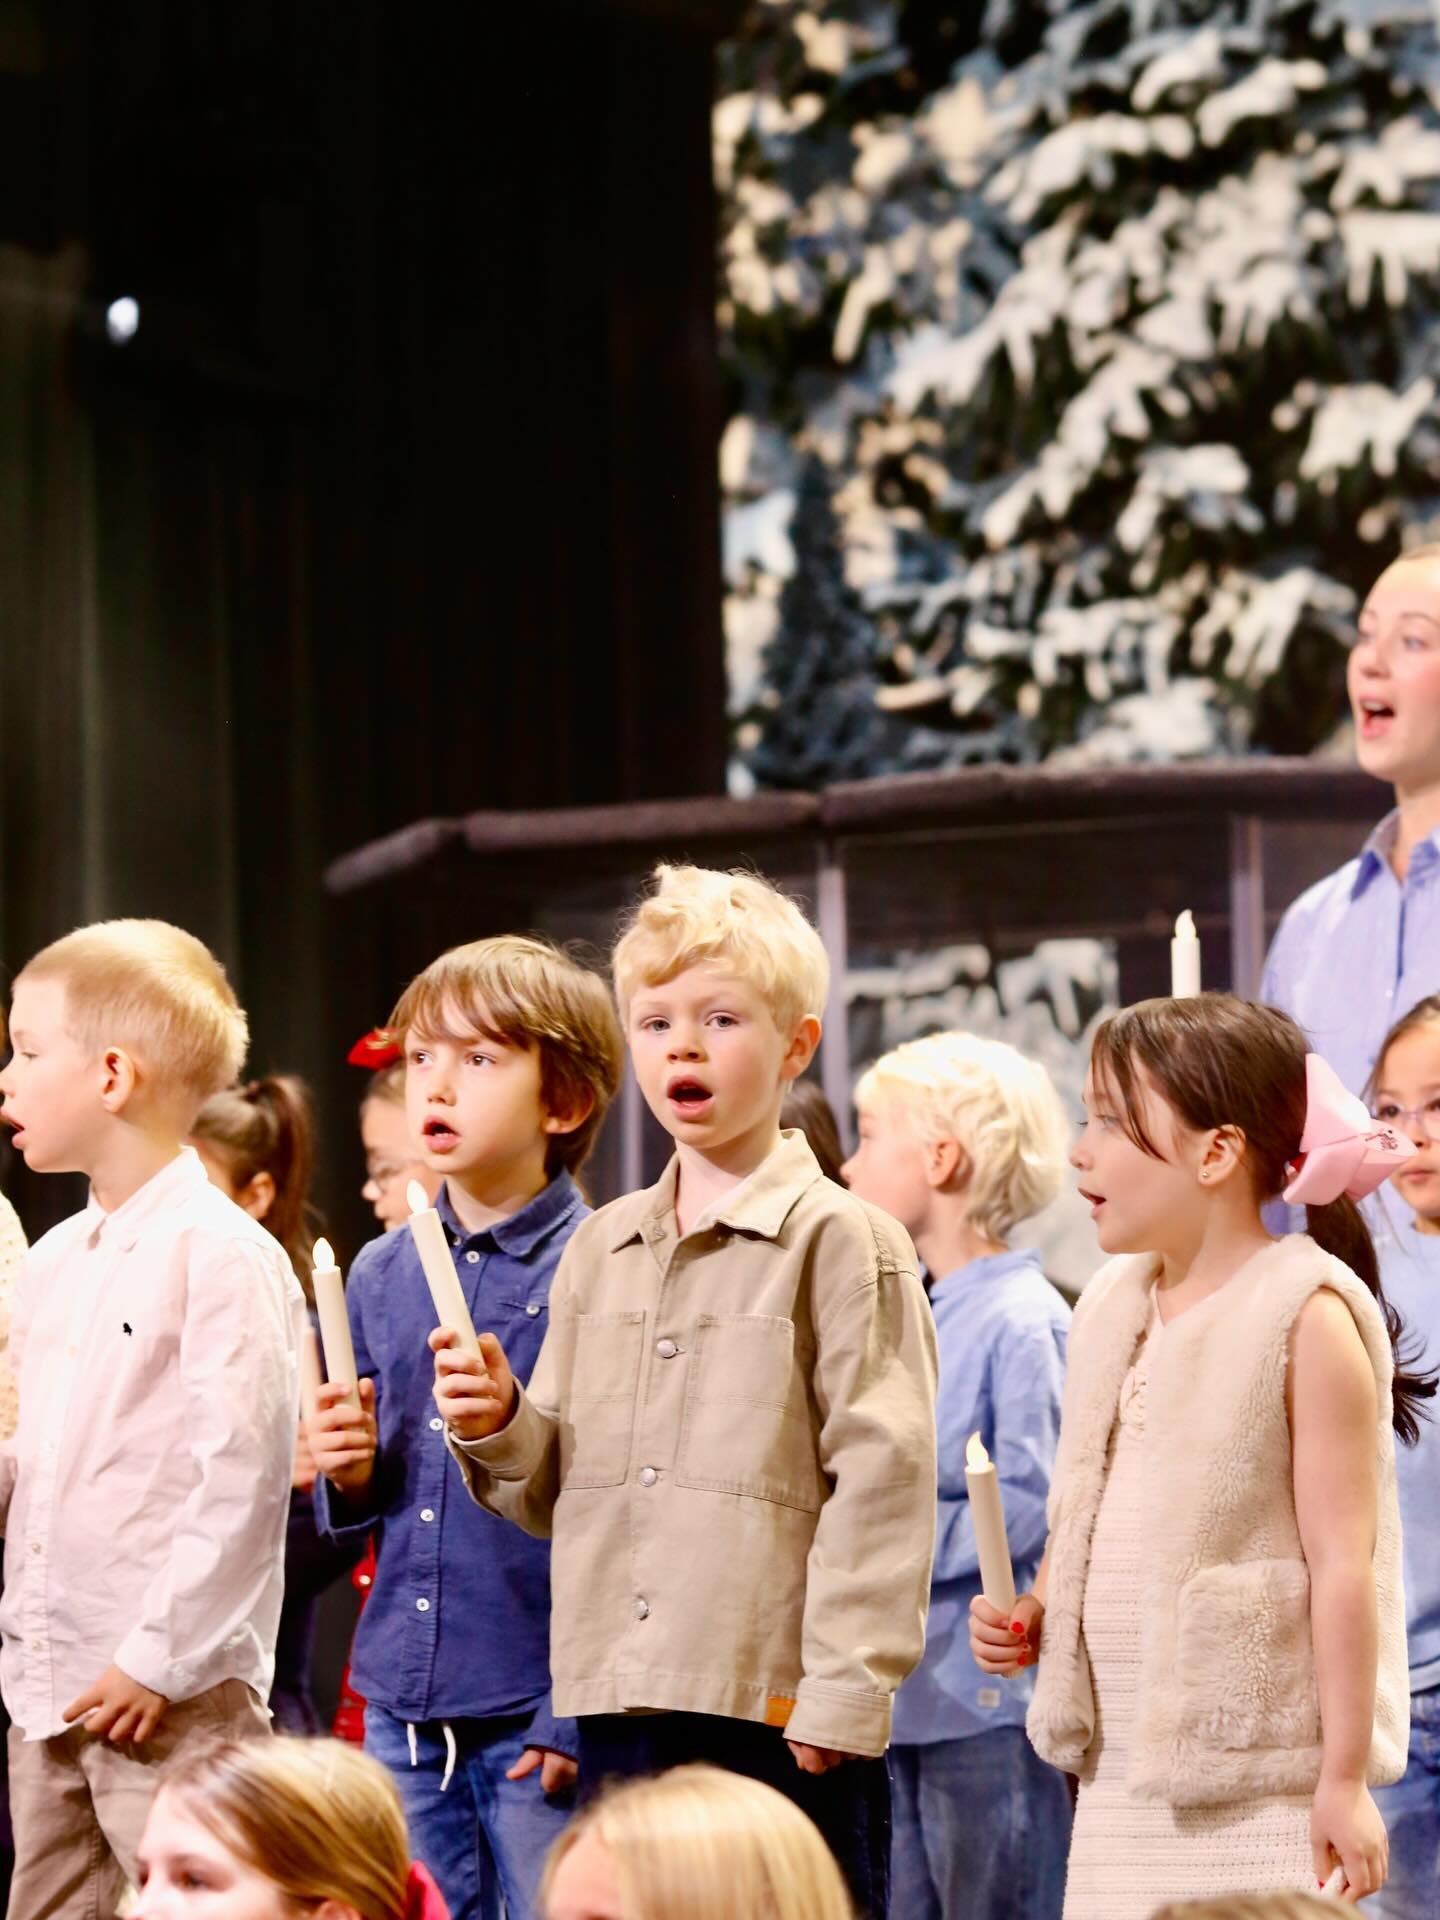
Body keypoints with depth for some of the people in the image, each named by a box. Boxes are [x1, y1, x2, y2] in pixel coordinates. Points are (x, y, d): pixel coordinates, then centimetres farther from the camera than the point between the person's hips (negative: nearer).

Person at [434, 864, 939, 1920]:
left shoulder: (844, 1244, -4)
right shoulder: (600, 1252, 16)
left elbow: (880, 1478, -9)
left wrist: (844, 1694, -15)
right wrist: (498, 1428, -2)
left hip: (778, 1712, -6)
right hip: (623, 1711, 6)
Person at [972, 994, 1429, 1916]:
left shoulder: (1307, 1315, -10)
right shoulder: (1113, 1306, 12)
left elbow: (1343, 1561, -13)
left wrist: (1344, 1781, -15)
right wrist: (1030, 1616, 3)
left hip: (1258, 1788, -7)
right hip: (1122, 1781, 7)